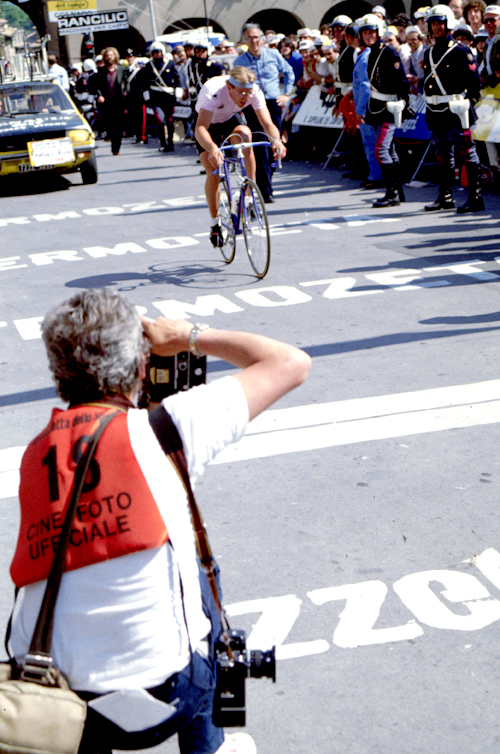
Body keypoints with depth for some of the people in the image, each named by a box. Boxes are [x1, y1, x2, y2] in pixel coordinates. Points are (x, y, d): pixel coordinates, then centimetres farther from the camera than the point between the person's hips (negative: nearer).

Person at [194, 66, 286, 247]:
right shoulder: (213, 91, -40)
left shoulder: (254, 91, -29)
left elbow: (267, 123, -33)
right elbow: (200, 128, -50)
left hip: (231, 119, 2)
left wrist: (276, 139, -56)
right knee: (213, 175, -15)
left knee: (245, 134, -33)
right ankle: (214, 224, 8)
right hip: (209, 124, -2)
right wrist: (212, 148, -70)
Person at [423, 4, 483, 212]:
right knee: (443, 156, 13)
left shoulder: (460, 51, -6)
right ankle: (445, 197, 22)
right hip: (435, 113, 7)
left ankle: (475, 199, -3)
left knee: (467, 154, -5)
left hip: (456, 111, -7)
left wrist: (468, 103, -10)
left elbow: (473, 82, -8)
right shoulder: (428, 54, 15)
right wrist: (432, 104, 15)